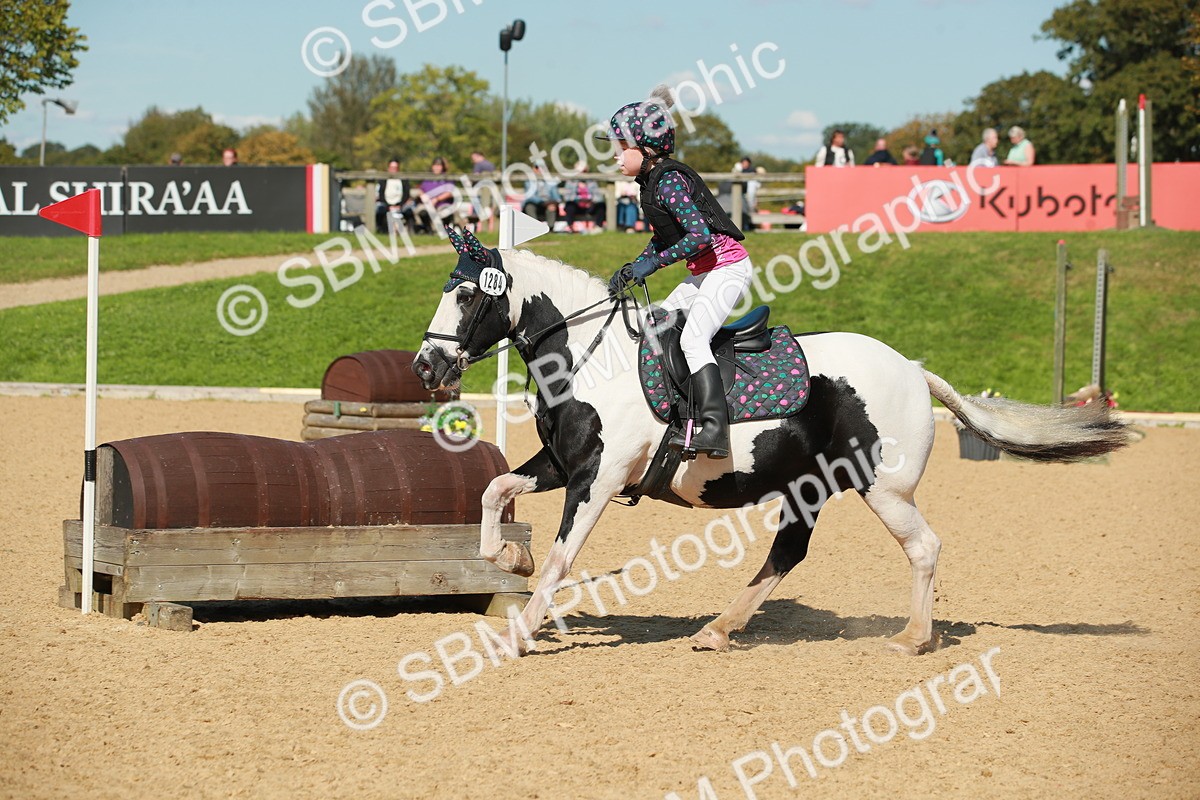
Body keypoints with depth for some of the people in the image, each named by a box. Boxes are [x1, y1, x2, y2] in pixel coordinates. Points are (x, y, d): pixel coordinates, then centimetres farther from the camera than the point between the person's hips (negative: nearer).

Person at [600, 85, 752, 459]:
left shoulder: (669, 182, -18)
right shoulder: (651, 182, 11)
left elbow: (699, 234, -27)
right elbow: (663, 237, 20)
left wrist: (654, 262, -24)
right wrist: (633, 268, 7)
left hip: (727, 266, -11)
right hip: (703, 273, 11)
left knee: (692, 338, -25)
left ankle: (714, 428, -35)